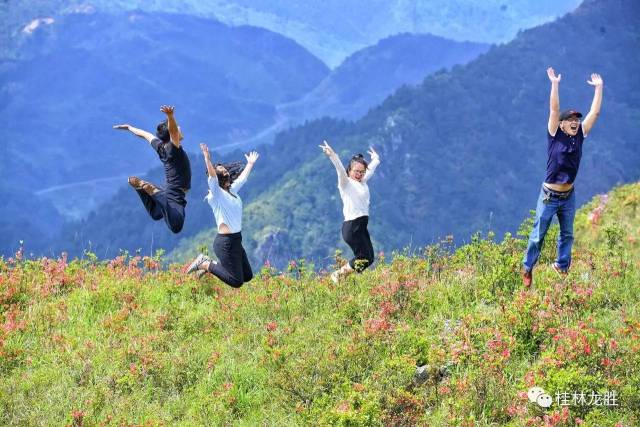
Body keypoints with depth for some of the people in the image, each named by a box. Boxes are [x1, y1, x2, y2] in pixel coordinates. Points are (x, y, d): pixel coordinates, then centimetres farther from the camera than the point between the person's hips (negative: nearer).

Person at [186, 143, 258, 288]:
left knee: (247, 276, 15)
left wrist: (250, 163, 41)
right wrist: (207, 158, -42)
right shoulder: (216, 193, -10)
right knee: (236, 281, -10)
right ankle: (205, 264, 3)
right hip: (226, 242, -9)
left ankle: (209, 264, 21)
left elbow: (242, 177, 29)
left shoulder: (232, 190, 13)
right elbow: (211, 176, -28)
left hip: (236, 240, 9)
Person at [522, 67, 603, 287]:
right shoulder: (555, 136, -10)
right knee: (538, 234, 4)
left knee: (567, 234, 15)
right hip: (549, 196, -5)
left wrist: (598, 88, 0)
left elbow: (595, 113, 1)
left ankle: (562, 266, 31)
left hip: (569, 196, 5)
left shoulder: (579, 137, 1)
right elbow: (554, 110, -20)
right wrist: (555, 84, -25)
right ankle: (527, 268, 16)